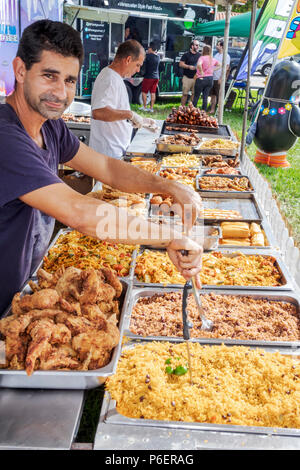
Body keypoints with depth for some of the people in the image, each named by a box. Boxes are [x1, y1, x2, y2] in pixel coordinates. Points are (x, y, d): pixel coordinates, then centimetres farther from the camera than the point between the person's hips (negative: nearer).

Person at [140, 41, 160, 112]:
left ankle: (144, 107, 7)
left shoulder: (148, 55, -15)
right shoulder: (158, 56, 6)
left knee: (144, 92, 6)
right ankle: (151, 108, 8)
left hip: (148, 77, -6)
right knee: (153, 92, 7)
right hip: (156, 77, 6)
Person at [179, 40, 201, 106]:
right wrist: (189, 66, -15)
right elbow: (181, 64, -3)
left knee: (194, 93, 5)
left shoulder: (199, 55, 11)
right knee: (185, 93, -3)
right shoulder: (186, 55, 1)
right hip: (187, 77, -3)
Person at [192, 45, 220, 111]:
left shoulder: (202, 58, -12)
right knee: (205, 97, 8)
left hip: (201, 79, -5)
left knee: (196, 96, 5)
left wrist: (201, 72, -21)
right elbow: (219, 65, 25)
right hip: (210, 79, 5)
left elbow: (199, 65, -33)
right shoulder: (213, 59, 7)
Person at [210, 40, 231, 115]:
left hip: (219, 79, -8)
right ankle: (212, 110, 17)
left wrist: (221, 78, -19)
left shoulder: (226, 56, -8)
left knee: (219, 95, -3)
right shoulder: (216, 55, 16)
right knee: (213, 94, 11)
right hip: (213, 78, 8)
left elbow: (226, 68, -14)